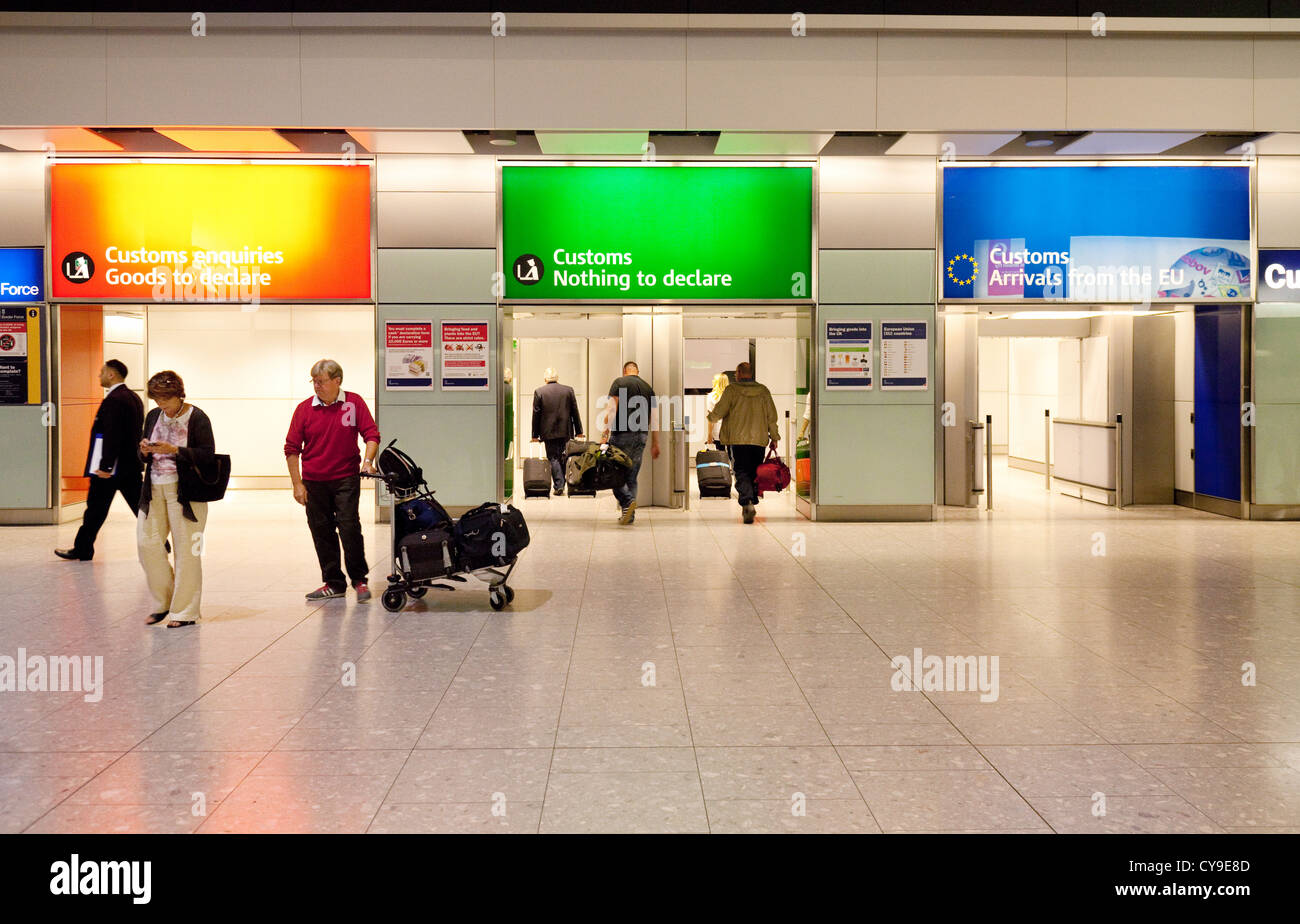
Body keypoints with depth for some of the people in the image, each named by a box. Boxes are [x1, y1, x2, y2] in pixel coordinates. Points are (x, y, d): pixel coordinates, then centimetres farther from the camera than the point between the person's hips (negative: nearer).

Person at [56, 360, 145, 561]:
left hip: (111, 468, -8)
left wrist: (105, 466, -22)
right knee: (140, 506, 8)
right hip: (132, 465, 8)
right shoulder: (134, 397, 13)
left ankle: (82, 550, 11)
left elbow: (111, 435, -22)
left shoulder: (113, 400, -16)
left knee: (96, 508, 2)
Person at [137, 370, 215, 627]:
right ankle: (163, 601, 20)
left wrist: (174, 451, -21)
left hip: (184, 490, -6)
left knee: (185, 550, -3)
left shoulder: (197, 418, -6)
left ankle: (185, 611, 7)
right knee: (147, 543, 2)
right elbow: (143, 458, 18)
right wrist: (145, 451, -5)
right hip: (154, 489, 6)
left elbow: (207, 455, -13)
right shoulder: (153, 416, 12)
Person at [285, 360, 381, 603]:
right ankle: (334, 583, 16)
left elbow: (371, 434, 0)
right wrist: (297, 484, -2)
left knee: (349, 527, -10)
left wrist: (368, 460, -18)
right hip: (314, 482, 2)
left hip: (346, 479, -2)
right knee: (322, 532, 5)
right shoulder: (304, 409, 1)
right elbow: (291, 448, 2)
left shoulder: (354, 403, -1)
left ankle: (359, 580, 4)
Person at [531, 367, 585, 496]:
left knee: (553, 458, 0)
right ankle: (561, 484, 18)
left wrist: (535, 435, 3)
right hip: (565, 431, 2)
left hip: (549, 432, -2)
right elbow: (575, 412, 5)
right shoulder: (568, 390, 3)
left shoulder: (539, 392, -3)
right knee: (563, 458, 13)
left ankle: (559, 486, -8)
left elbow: (536, 415, -2)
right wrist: (578, 431, 11)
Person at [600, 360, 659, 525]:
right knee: (632, 476, 10)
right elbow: (653, 418, 13)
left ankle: (627, 501, -20)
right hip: (641, 436, 5)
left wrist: (606, 433, -11)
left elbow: (612, 410, -10)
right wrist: (655, 444, 16)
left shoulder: (619, 382, 1)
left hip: (622, 434, -4)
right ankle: (629, 515, 8)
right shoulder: (648, 387, 14)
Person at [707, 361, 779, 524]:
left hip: (737, 439, -3)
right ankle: (751, 502, 19)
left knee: (741, 472, -7)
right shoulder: (763, 391, 8)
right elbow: (772, 416, 9)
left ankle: (747, 503, -26)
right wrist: (774, 437, 16)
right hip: (759, 439, 3)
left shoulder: (732, 390, -2)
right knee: (754, 473, 14)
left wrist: (711, 416, 19)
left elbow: (719, 412, -4)